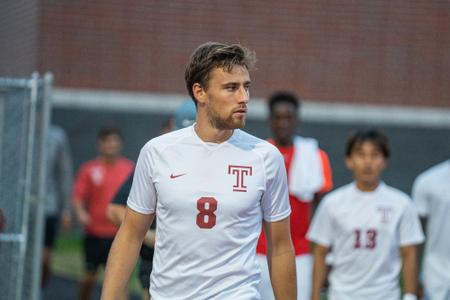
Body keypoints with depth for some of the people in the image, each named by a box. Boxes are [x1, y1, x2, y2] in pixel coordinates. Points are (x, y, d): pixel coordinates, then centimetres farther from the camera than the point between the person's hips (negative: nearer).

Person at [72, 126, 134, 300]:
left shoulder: (129, 169, 4)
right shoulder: (89, 169, 0)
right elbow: (78, 197, -3)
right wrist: (81, 213, -21)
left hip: (119, 234, 0)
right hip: (94, 232, 0)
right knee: (90, 275, 10)